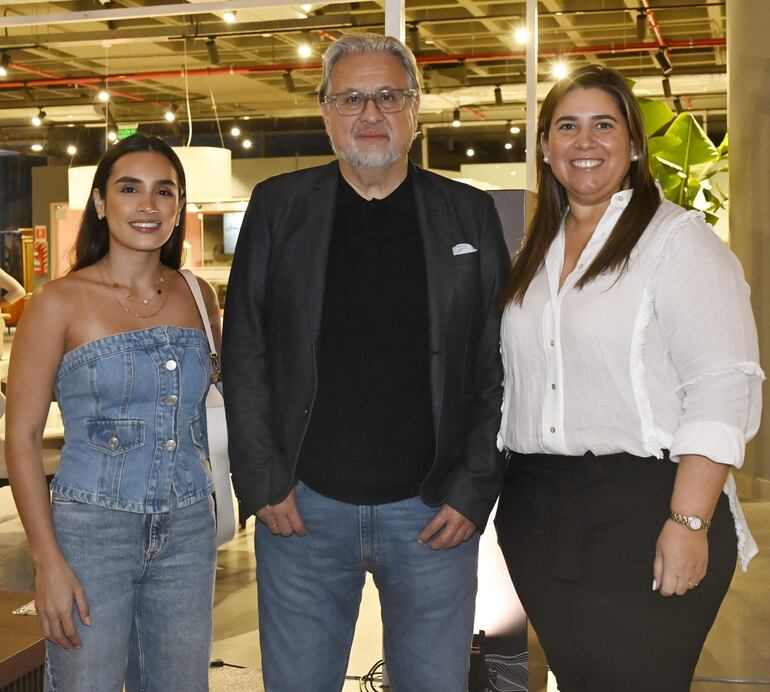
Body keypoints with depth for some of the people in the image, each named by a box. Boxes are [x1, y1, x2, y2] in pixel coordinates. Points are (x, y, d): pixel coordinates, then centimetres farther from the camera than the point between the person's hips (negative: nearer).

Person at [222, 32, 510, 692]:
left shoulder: (470, 215, 3)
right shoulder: (278, 206, 4)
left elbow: (497, 367, 1)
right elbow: (244, 355, 2)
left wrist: (474, 491, -5)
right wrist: (262, 484, -4)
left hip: (435, 512, 0)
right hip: (301, 506, 1)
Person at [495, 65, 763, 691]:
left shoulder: (678, 238, -7)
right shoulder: (534, 253, 15)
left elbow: (721, 386, -14)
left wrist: (690, 523, -20)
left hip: (643, 509, -6)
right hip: (536, 515, 6)